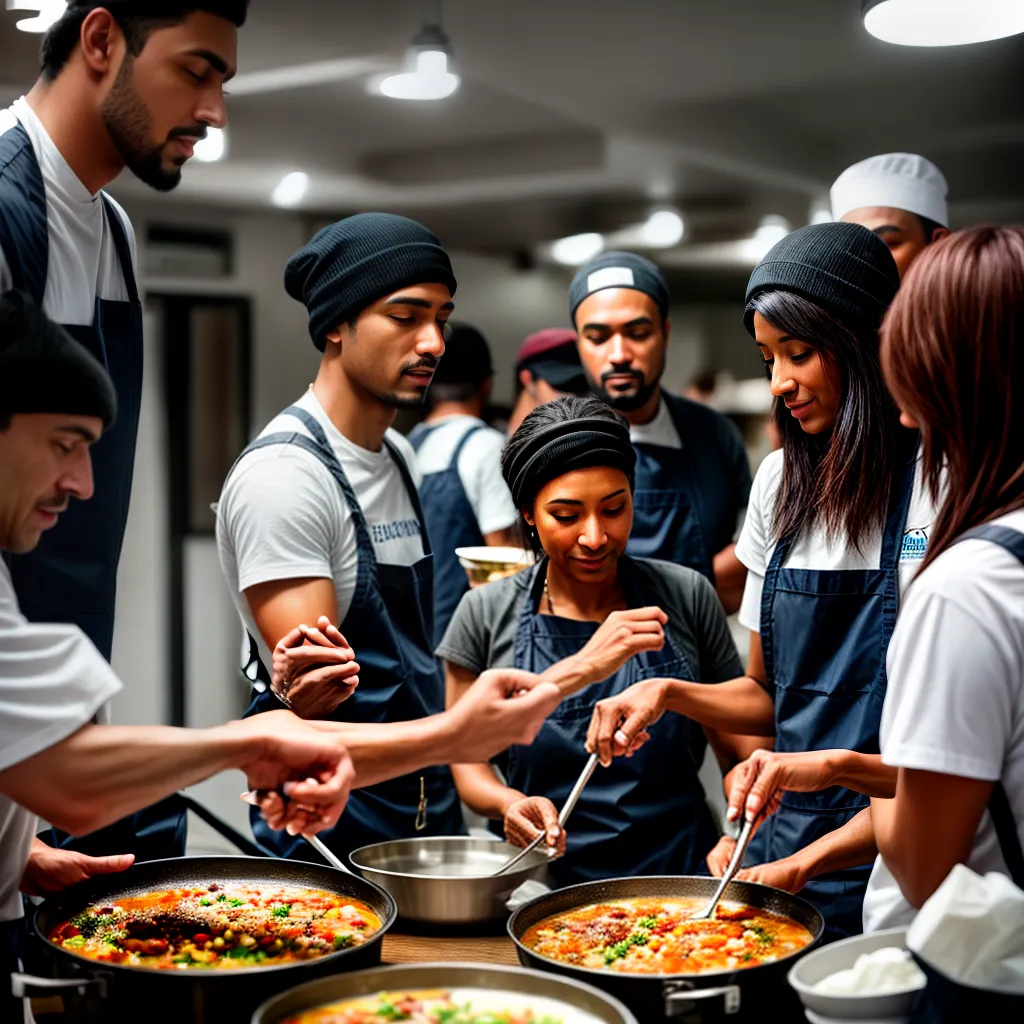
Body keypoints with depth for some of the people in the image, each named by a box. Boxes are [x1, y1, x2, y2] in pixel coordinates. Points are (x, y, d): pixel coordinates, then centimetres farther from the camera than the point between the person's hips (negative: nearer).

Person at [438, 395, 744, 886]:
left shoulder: (686, 597, 3)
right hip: (546, 880, 0)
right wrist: (510, 804, -14)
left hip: (679, 871, 1)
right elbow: (466, 760, 7)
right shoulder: (487, 615, 2)